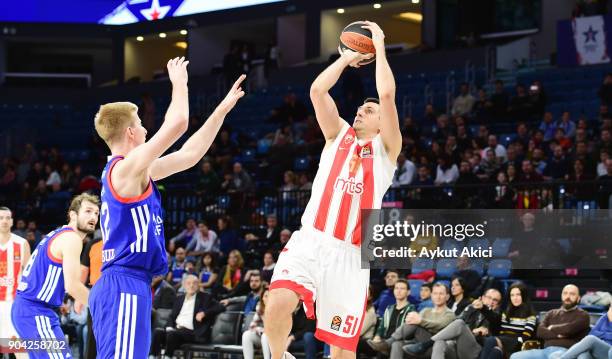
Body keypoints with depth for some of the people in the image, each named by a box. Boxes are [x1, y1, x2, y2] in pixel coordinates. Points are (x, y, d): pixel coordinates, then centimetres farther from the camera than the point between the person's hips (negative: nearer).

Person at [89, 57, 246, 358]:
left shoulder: (134, 171, 19)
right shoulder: (126, 167, -10)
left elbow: (190, 154, 24)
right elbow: (178, 123, -14)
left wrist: (223, 108, 26)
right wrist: (179, 82, 3)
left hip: (120, 286, 10)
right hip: (125, 286, -10)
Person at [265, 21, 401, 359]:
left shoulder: (386, 147, 10)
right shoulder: (338, 135, 18)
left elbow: (387, 93, -3)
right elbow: (317, 90, 6)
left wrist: (378, 45, 5)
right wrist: (347, 57, 14)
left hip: (348, 254, -1)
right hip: (309, 241, 1)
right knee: (278, 304, -26)